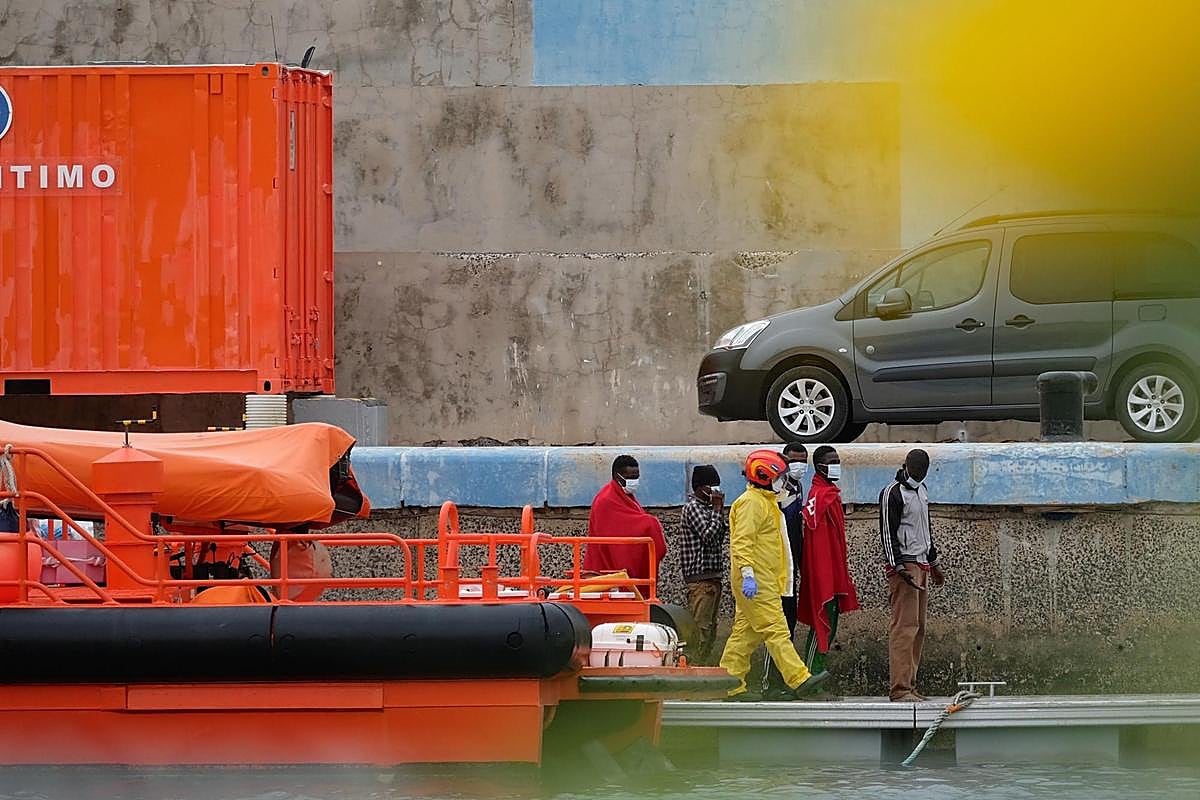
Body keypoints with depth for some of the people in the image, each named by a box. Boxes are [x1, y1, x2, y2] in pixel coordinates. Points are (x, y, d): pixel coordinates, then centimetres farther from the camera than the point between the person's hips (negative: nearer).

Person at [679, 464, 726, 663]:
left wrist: (720, 510, 10)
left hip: (713, 576, 10)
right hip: (700, 577, -10)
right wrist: (718, 509, -13)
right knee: (701, 627, -12)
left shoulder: (708, 507, 18)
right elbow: (708, 535, -19)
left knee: (710, 627, 11)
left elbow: (719, 538, 18)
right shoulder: (693, 507, -9)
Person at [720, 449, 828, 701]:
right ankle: (799, 681, -19)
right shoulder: (751, 503, -12)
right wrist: (747, 573, -28)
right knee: (776, 629, -13)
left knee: (746, 632, 9)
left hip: (764, 580, 11)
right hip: (755, 582, -11)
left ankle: (730, 686, 11)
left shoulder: (766, 502, 22)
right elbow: (742, 541, -21)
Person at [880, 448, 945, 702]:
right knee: (905, 625, -13)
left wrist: (933, 562, 30)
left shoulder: (921, 489, 19)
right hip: (904, 565, -9)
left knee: (918, 627, 8)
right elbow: (887, 533, -14)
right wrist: (899, 567, -22)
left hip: (922, 564, 9)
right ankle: (900, 688, -16)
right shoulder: (893, 493, -9)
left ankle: (910, 685, 11)